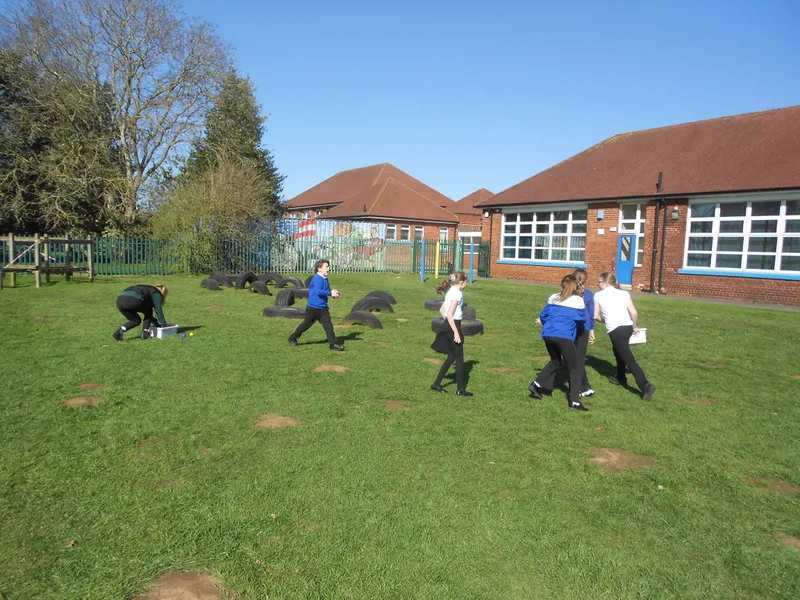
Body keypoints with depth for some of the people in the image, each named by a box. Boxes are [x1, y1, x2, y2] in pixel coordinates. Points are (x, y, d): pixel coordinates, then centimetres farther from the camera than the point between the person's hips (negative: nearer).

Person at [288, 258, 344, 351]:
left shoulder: (325, 279, 9)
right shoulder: (317, 279, -19)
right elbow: (318, 291, -32)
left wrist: (333, 293, 2)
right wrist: (330, 293, -27)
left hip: (323, 308, 7)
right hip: (313, 308, -7)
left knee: (328, 325, -2)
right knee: (306, 324, 8)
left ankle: (333, 344, -1)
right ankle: (292, 339, 26)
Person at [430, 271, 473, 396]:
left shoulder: (451, 292, 12)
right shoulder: (457, 293, -16)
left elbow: (441, 310, 19)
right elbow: (449, 315, -23)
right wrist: (456, 333, -23)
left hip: (448, 325, 9)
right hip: (453, 326, -9)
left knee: (451, 357, 16)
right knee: (459, 358, 1)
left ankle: (437, 384, 18)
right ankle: (460, 389, 9)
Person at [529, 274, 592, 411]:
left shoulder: (553, 298, 14)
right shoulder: (578, 301, 3)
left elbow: (543, 315, 21)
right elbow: (584, 319, 16)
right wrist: (589, 328, 39)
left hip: (548, 335, 5)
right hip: (564, 337, -5)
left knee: (555, 361, 28)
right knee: (575, 368, 4)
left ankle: (537, 384, 17)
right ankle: (574, 401, -4)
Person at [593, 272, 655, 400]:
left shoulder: (598, 295, 4)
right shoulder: (624, 293, 11)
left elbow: (596, 316, 8)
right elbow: (634, 313, 5)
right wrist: (635, 327, 21)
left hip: (615, 330, -6)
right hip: (628, 327, 6)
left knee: (629, 360, -5)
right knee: (618, 351, 31)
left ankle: (645, 386, -16)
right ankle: (620, 378, 43)